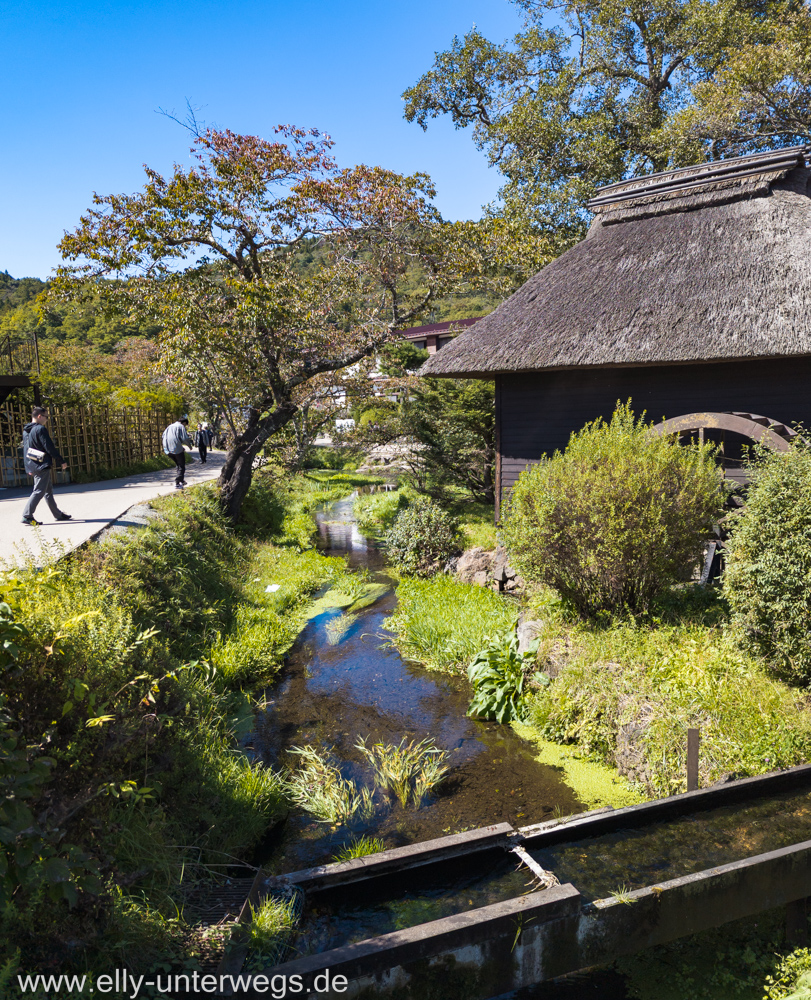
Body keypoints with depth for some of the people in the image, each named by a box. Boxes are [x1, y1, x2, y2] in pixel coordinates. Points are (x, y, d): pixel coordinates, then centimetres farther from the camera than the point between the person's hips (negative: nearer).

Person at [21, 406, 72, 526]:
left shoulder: (26, 431, 15)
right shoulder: (40, 429, -13)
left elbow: (26, 449, 19)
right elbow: (50, 448, -16)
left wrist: (29, 468, 23)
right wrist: (62, 461, -8)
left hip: (33, 466, 10)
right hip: (42, 465, -10)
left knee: (48, 491, 15)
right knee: (39, 491, -9)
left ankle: (58, 514, 22)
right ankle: (27, 516, -13)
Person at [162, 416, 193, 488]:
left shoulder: (170, 426, 21)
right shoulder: (181, 427, -1)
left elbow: (164, 436, 21)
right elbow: (184, 438, -11)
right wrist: (189, 445, 6)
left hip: (168, 450, 7)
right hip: (177, 449, -7)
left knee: (179, 465, 23)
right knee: (181, 467, 2)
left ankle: (182, 480, 23)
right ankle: (177, 483, -7)